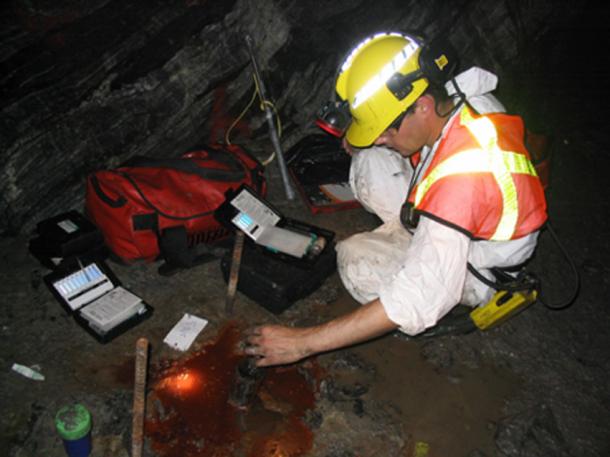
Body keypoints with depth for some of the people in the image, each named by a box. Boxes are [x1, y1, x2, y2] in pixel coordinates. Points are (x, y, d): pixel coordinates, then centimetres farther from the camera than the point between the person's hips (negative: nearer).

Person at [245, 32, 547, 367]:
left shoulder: (462, 178, -41)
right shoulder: (458, 96, -18)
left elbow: (417, 303, -41)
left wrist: (304, 341, -39)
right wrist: (361, 143, -9)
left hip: (478, 268, -7)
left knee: (357, 259, -25)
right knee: (369, 160, -9)